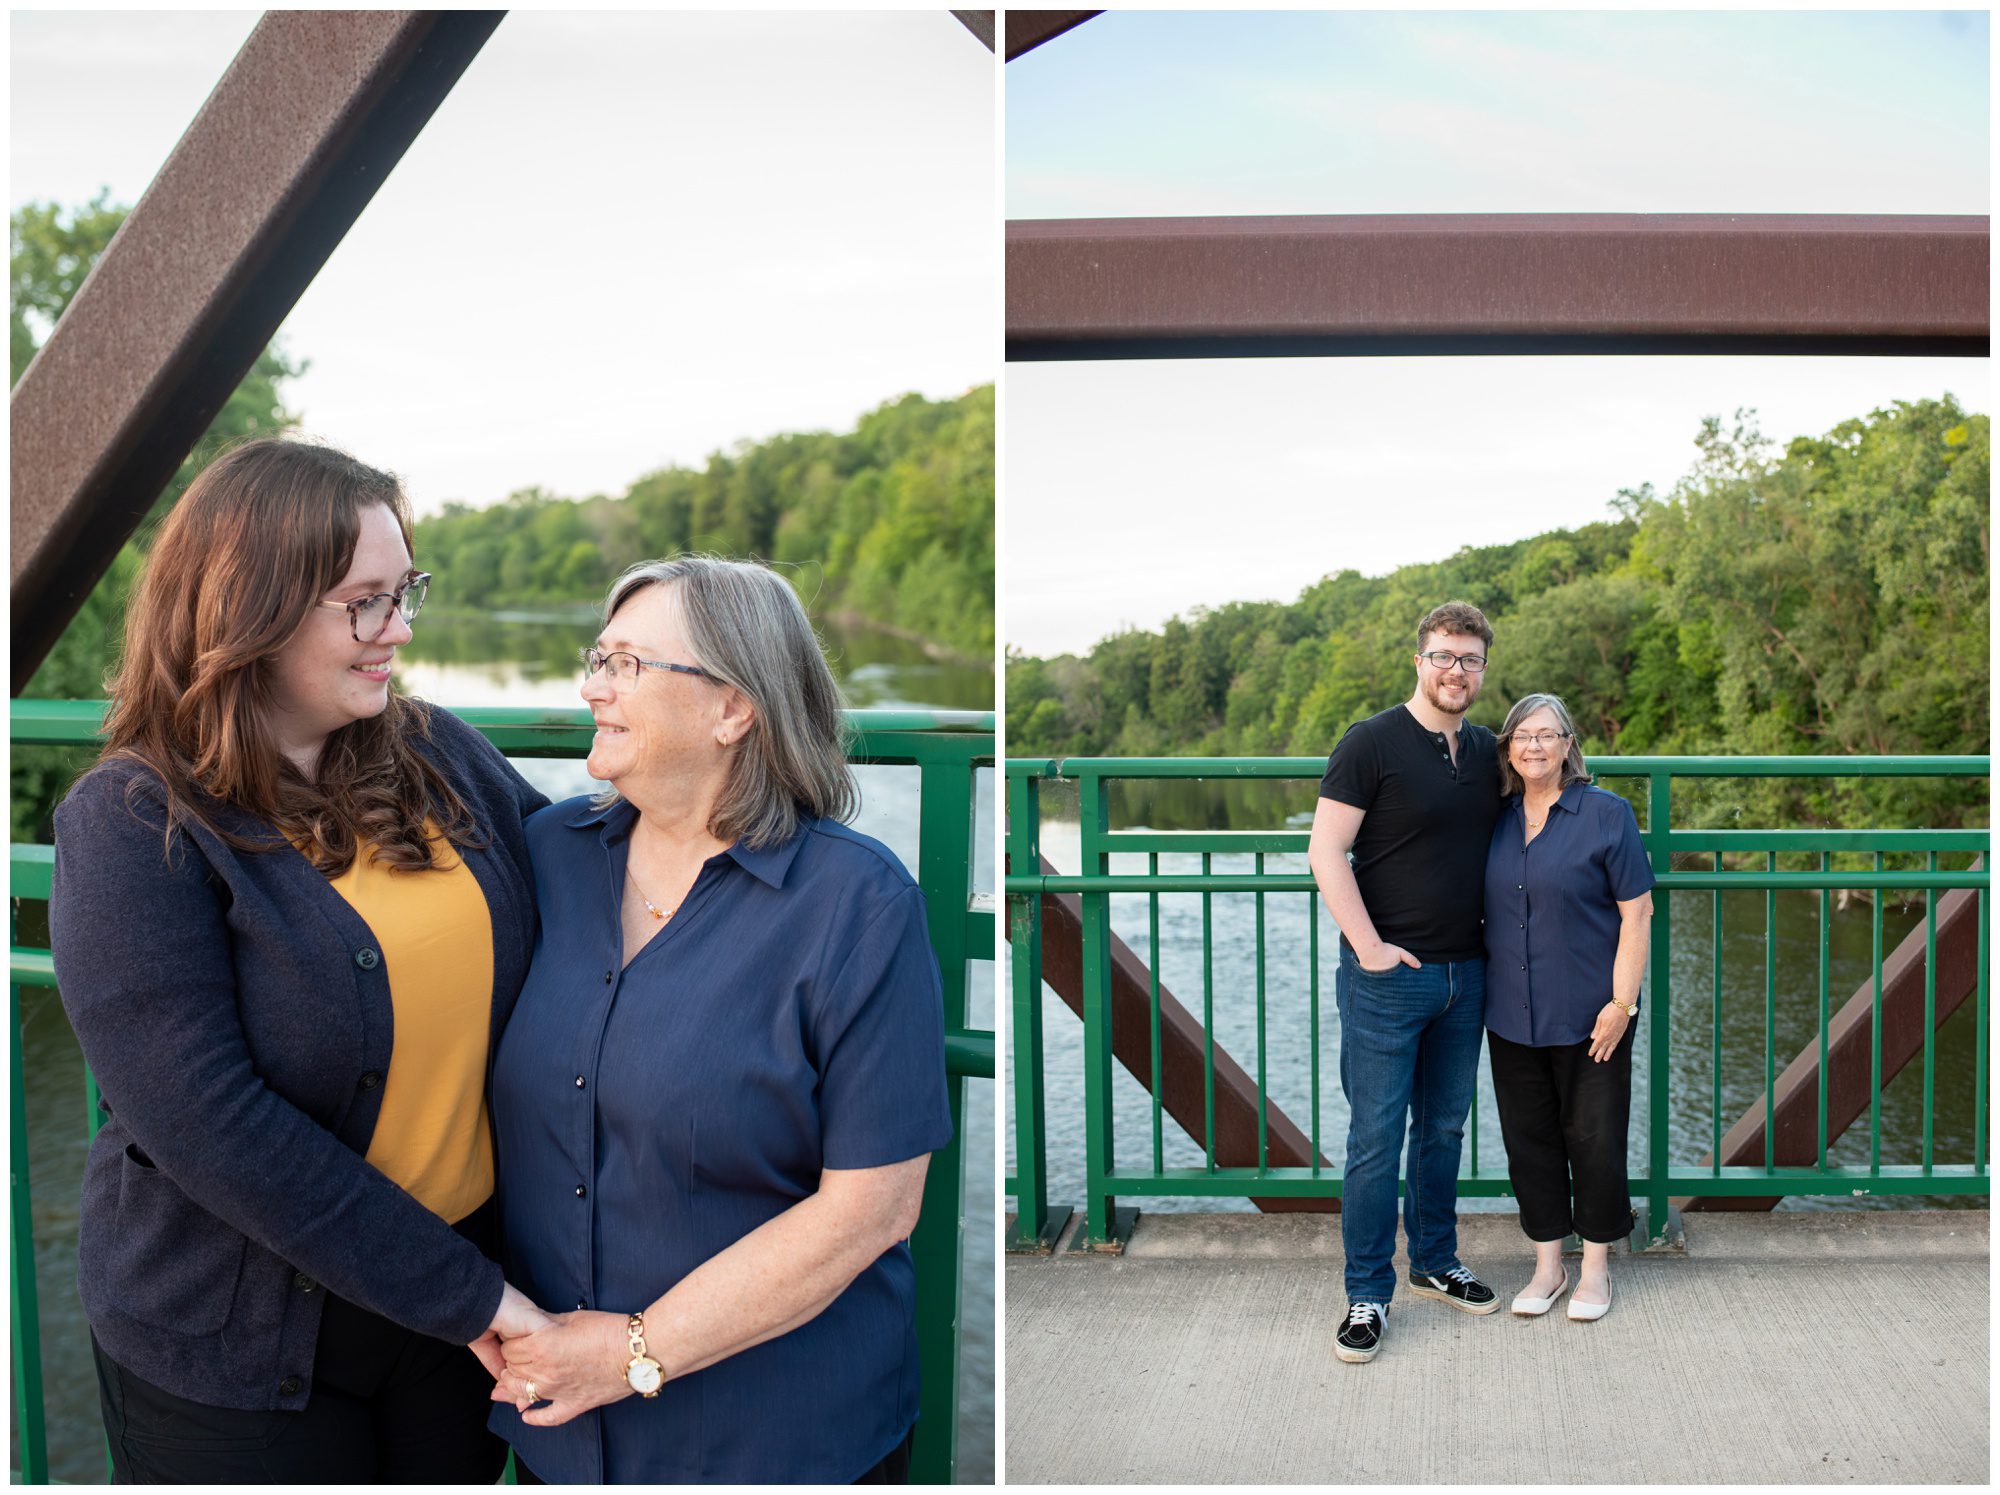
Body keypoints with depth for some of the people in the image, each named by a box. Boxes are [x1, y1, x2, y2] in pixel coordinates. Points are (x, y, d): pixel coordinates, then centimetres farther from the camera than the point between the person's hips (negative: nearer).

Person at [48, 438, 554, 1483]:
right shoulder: (133, 826, -16)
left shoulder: (439, 757, -1)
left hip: (465, 1283, 5)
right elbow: (206, 1124, -23)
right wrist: (459, 1291, -22)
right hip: (237, 1341, -4)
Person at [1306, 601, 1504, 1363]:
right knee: (1376, 1138, 0)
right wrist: (1370, 947, -17)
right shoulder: (1372, 742, -9)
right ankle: (1368, 1293, 11)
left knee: (1444, 1128, 16)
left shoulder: (1486, 751, 9)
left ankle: (1435, 1262, 32)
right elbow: (1326, 851, -12)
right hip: (1387, 977, -6)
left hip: (1466, 975, 6)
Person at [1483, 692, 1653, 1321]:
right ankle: (1547, 1266, 24)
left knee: (1594, 1140, 5)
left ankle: (1596, 1267, 22)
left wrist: (1621, 1003, -13)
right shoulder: (1496, 820, 6)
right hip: (1512, 1017, 4)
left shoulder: (1606, 815, -7)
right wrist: (1480, 992, 9)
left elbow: (1636, 915, -8)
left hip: (1588, 1016, -4)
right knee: (1529, 1140, 10)